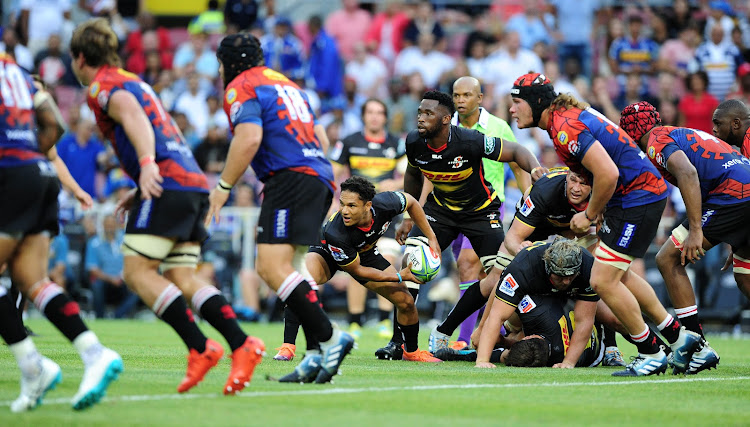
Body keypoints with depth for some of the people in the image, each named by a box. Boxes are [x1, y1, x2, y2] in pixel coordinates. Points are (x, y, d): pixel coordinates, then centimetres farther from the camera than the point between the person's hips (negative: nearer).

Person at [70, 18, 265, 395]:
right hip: (194, 182, 8)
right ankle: (242, 346, -16)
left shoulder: (102, 86, 2)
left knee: (137, 272, -7)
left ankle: (200, 349, -19)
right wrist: (141, 191, 34)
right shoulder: (133, 82, 29)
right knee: (183, 280, 2)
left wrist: (147, 165, -33)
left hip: (168, 183, -8)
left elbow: (133, 117, -19)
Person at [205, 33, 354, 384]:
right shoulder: (286, 84, 28)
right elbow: (321, 137, 29)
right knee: (274, 265, 11)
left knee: (273, 266, -16)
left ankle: (330, 339, -27)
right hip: (319, 176, 9)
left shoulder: (241, 88, 1)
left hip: (291, 177, -9)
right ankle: (318, 355, 0)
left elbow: (249, 138, -15)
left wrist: (223, 187, -9)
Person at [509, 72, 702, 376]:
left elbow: (607, 174, -27)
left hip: (638, 198, -11)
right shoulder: (563, 117, 11)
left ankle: (651, 355, 3)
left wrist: (589, 215, -13)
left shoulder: (566, 128, -21)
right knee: (617, 275, 20)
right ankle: (679, 337, 28)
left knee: (603, 281, -9)